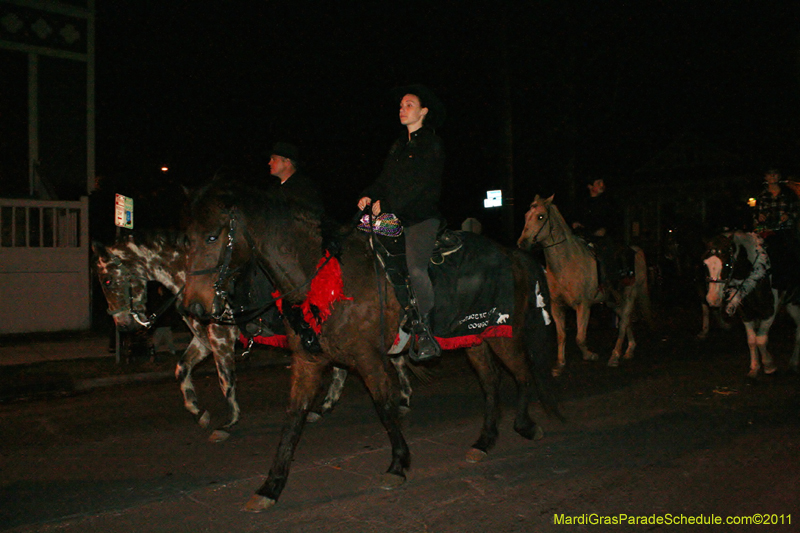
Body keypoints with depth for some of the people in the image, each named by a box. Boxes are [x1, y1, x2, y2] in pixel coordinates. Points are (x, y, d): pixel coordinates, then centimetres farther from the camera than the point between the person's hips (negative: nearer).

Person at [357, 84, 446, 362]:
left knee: (416, 268, -24)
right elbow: (386, 179, 16)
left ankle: (426, 335, -15)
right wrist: (369, 195, -4)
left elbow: (421, 186, -15)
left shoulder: (432, 144, -4)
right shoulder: (398, 145, 20)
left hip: (423, 217, -8)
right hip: (397, 219, 8)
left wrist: (386, 205, -17)